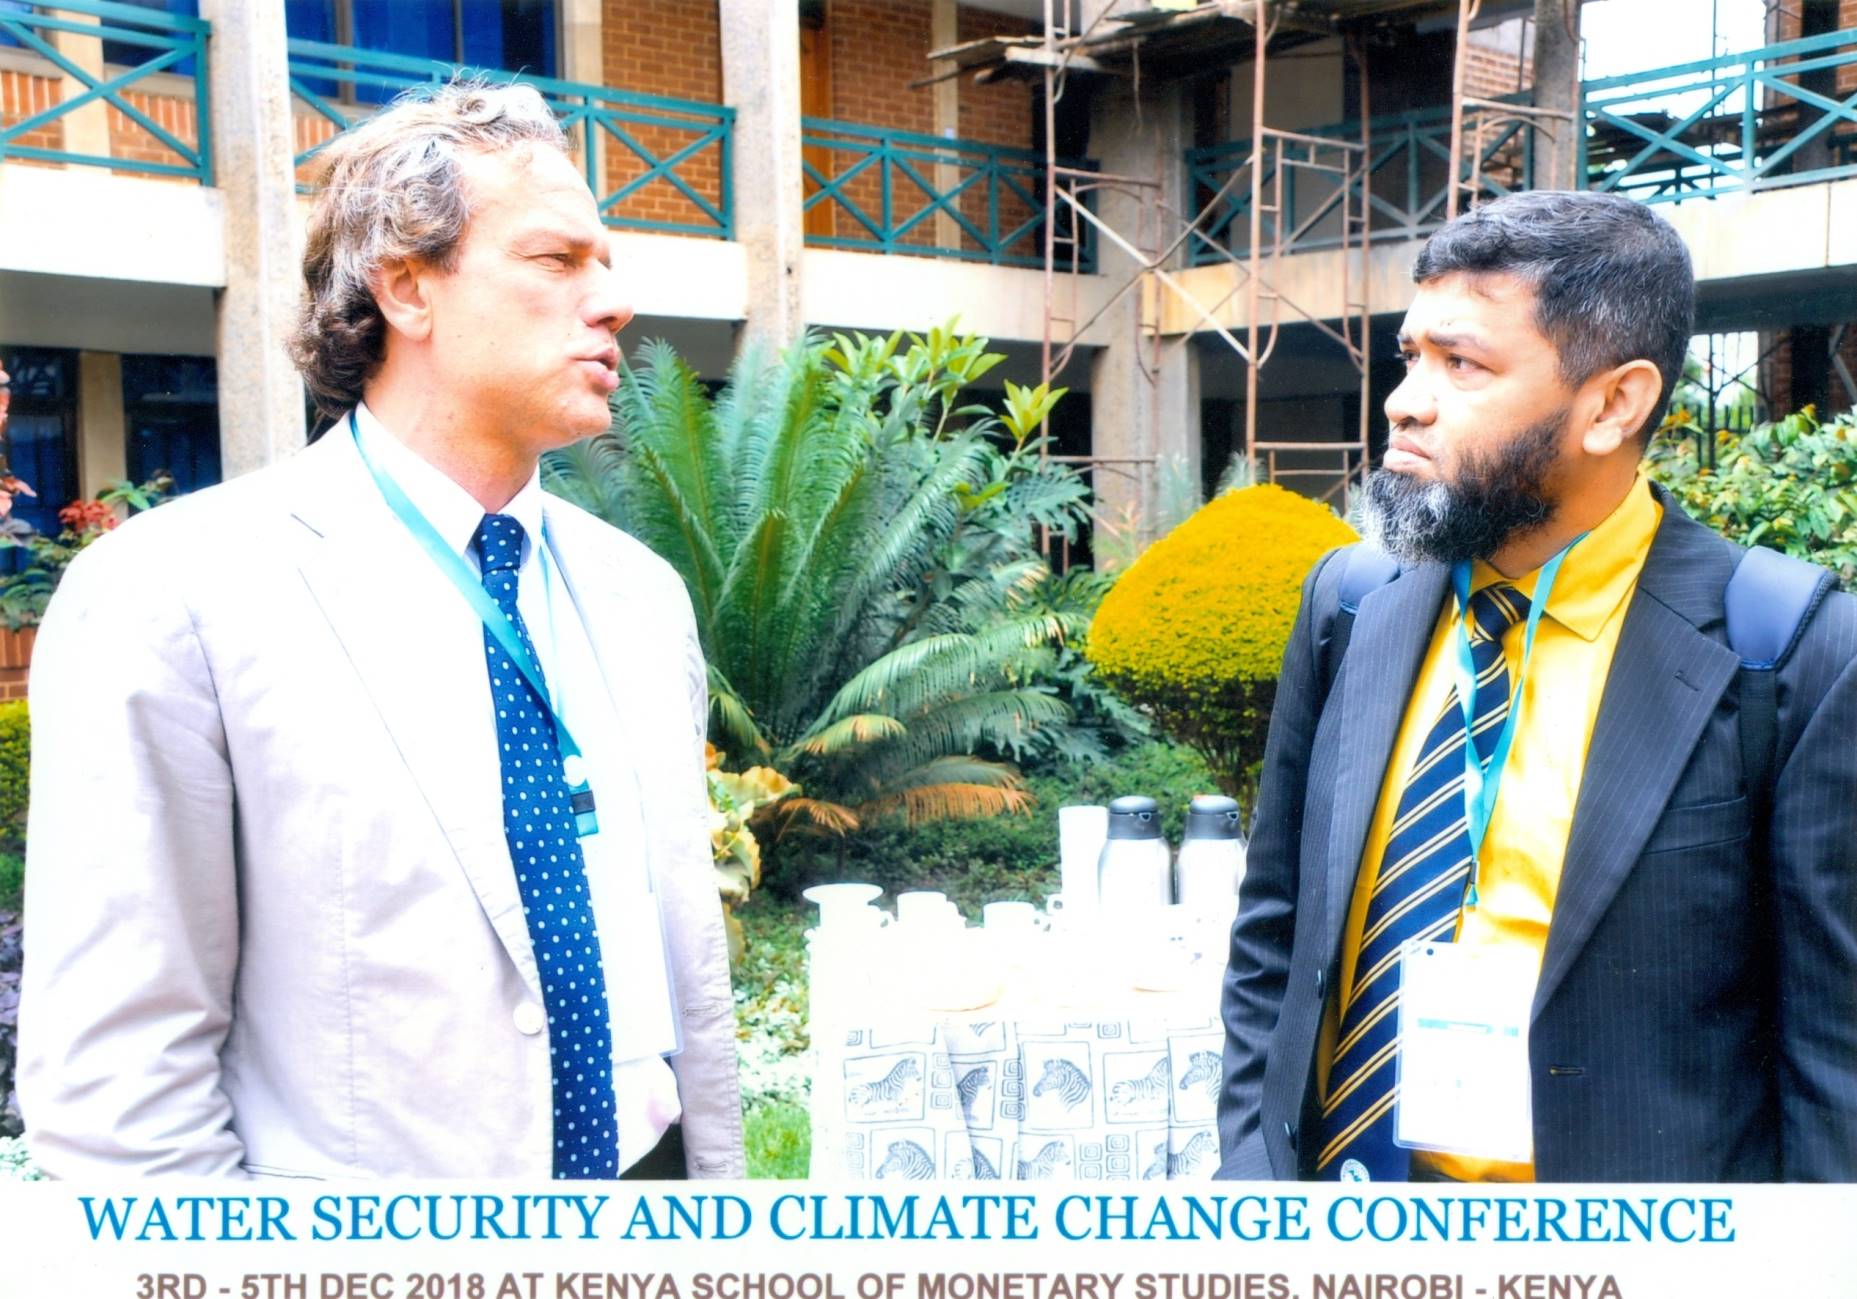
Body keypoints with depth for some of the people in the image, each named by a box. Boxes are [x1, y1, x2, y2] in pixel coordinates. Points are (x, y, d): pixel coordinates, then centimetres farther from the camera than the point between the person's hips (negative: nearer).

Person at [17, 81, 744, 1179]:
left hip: (649, 1165, 5)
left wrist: (721, 1177, 6)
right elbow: (117, 1074, -16)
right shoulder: (171, 598, -16)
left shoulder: (642, 595, 2)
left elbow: (690, 958, 6)